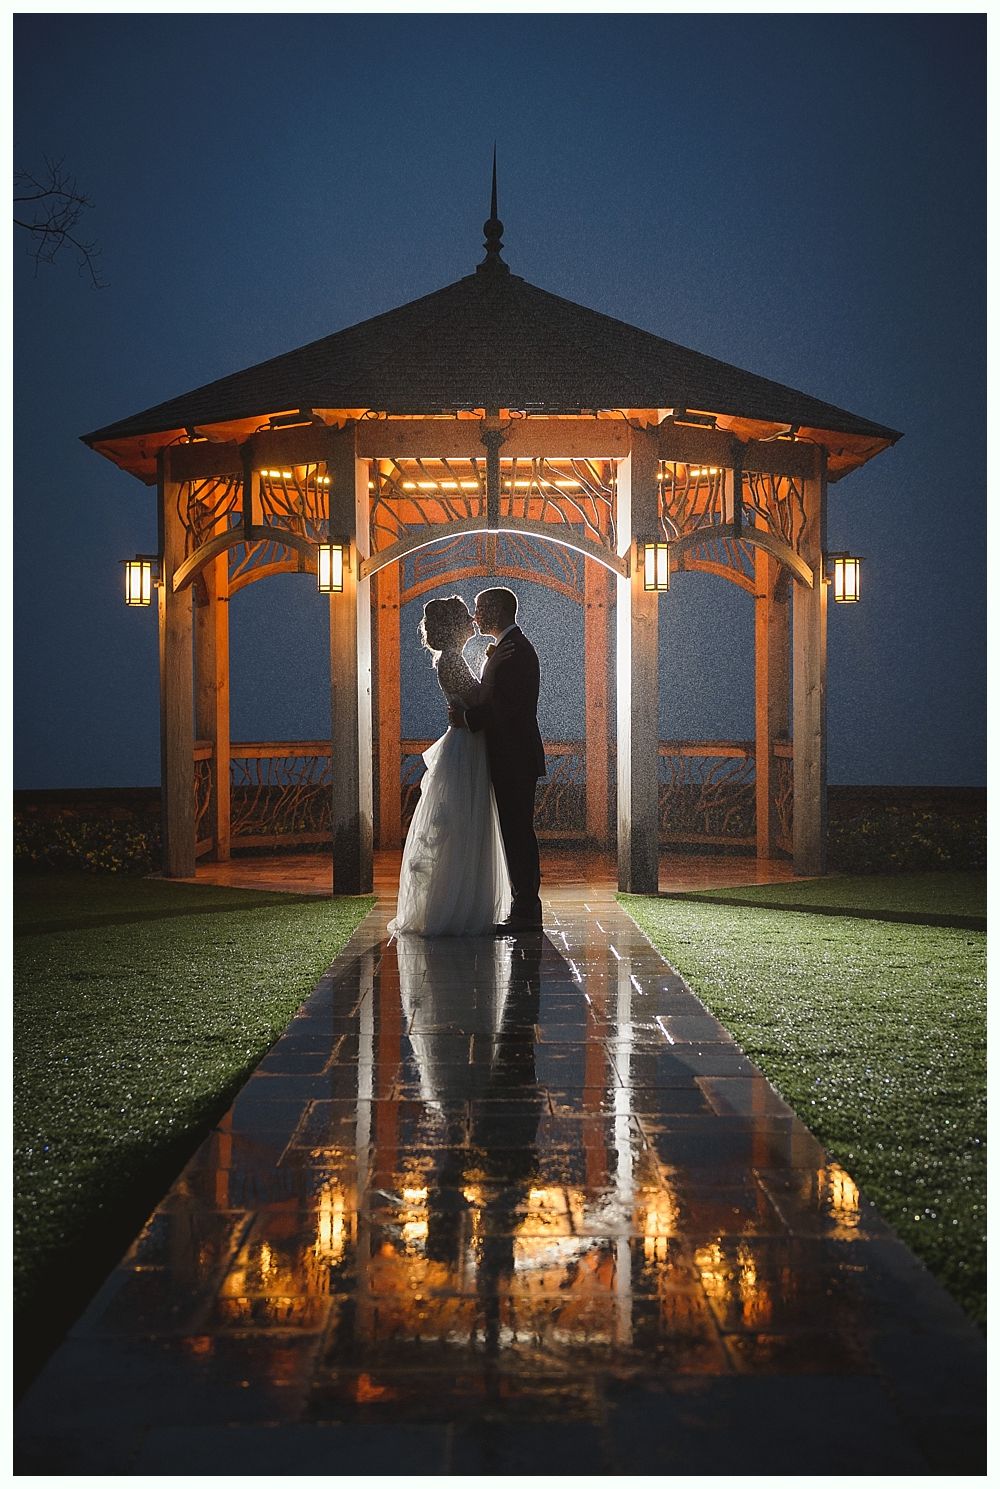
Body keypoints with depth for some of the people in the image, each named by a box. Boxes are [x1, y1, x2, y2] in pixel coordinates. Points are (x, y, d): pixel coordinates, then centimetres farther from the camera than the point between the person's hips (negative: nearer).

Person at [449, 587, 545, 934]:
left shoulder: (514, 649, -14)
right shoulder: (510, 646, 19)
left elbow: (507, 706, -22)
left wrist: (466, 717, -14)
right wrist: (467, 710, 3)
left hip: (514, 759, -10)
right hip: (512, 759, 10)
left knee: (517, 832, -8)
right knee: (518, 832, 12)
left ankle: (525, 912, -6)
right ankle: (526, 909, 16)